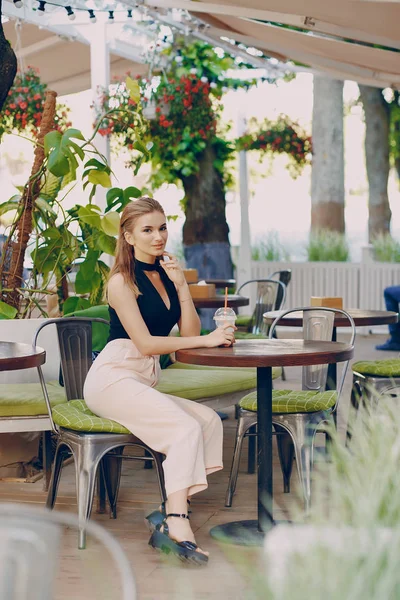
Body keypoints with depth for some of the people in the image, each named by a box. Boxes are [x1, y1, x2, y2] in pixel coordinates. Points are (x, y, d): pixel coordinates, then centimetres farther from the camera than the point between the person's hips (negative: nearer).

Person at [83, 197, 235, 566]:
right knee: (185, 427, -27)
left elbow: (189, 334, 7)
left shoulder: (167, 273, 14)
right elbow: (146, 344, -14)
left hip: (144, 383, 7)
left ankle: (169, 519, -22)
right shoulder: (122, 281, -6)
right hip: (112, 379, -7)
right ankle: (177, 526, -38)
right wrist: (207, 340, -15)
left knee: (209, 420, -15)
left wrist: (181, 285, -3)